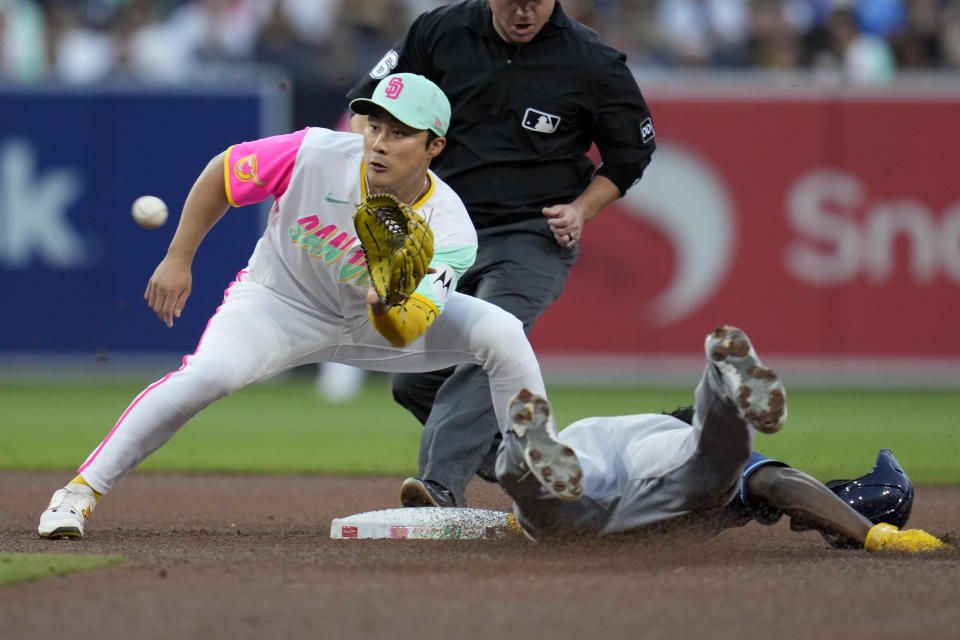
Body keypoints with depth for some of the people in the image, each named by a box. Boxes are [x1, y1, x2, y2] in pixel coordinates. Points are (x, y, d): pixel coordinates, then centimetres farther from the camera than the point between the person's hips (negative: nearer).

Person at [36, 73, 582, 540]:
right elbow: (222, 175, -11)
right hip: (283, 303, -2)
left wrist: (387, 303, -56)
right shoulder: (316, 155, -28)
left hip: (375, 321, 2)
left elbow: (402, 336, -34)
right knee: (209, 373, -33)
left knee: (501, 333, -16)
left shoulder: (450, 230, -26)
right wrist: (178, 261, -9)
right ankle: (81, 492, -22)